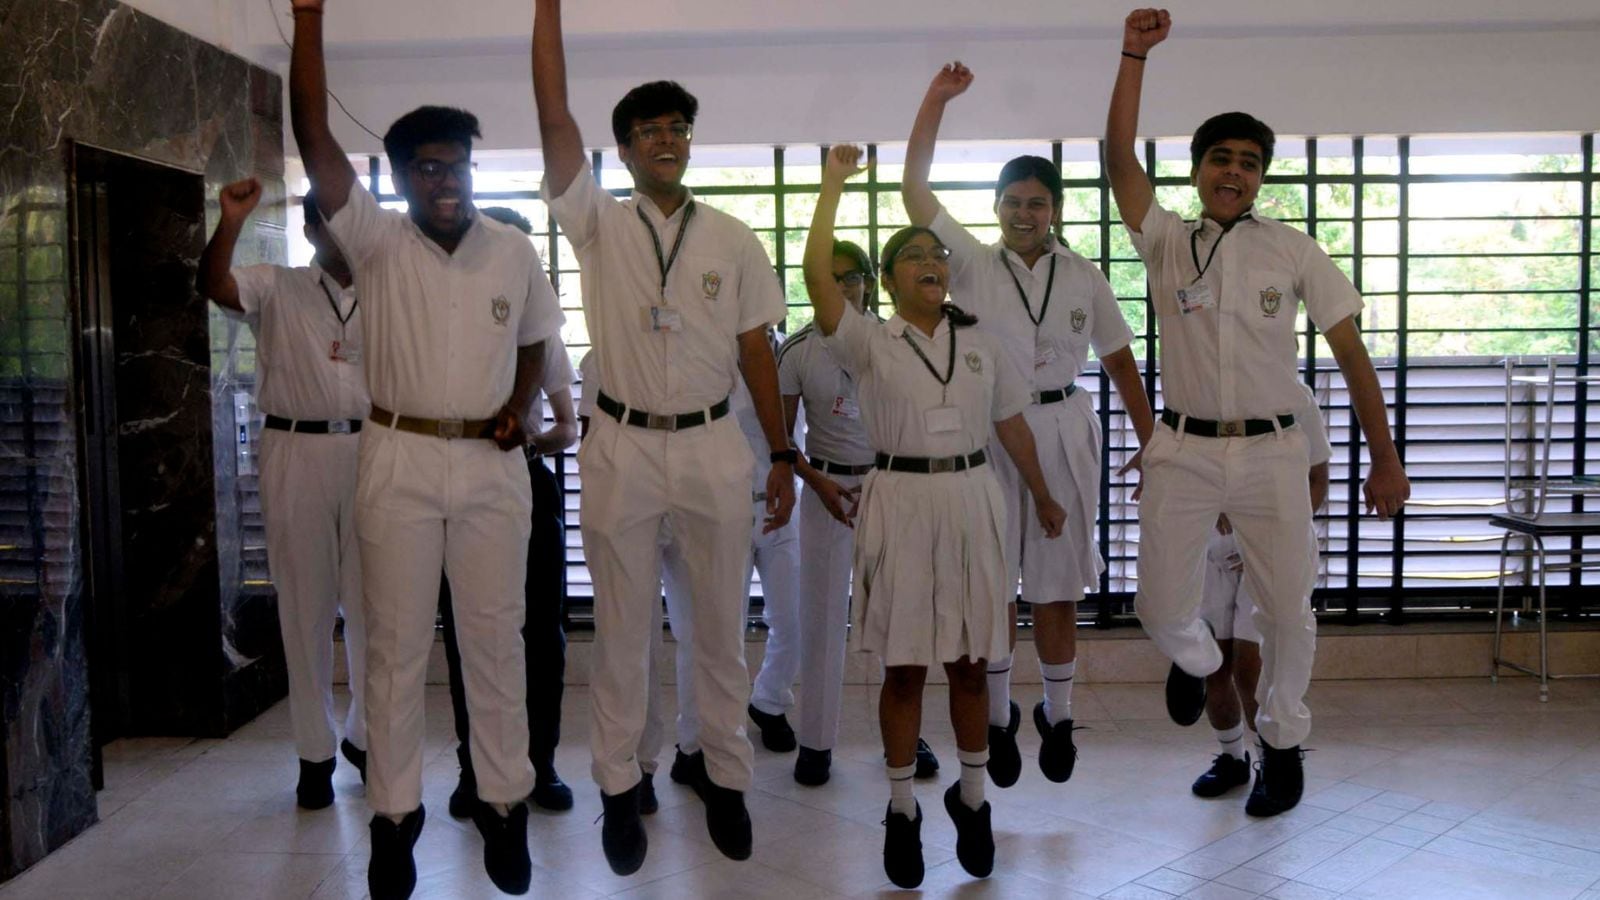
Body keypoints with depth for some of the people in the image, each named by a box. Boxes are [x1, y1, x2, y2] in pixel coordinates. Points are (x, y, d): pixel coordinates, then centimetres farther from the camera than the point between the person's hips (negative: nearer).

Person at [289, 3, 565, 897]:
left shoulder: (515, 250, 3)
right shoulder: (378, 242, -3)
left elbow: (534, 342, 16)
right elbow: (315, 139, -14)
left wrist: (521, 406, -4)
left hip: (492, 464, 1)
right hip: (398, 461, -1)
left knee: (496, 639, 8)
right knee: (397, 643, 7)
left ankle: (505, 805, 21)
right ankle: (395, 813, 20)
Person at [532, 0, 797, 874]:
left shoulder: (734, 240, 5)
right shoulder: (599, 223, 2)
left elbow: (757, 352, 6)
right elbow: (554, 118, -8)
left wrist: (782, 456, 2)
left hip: (712, 448, 1)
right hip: (622, 447, -1)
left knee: (721, 625, 9)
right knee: (621, 629, 7)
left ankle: (726, 777, 24)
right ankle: (619, 787, 20)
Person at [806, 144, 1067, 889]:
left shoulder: (981, 345, 9)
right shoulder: (869, 343, -2)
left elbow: (1012, 425, 17)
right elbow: (817, 275, -17)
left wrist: (1043, 496, 23)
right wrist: (834, 183, -13)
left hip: (971, 500, 3)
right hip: (901, 501, -3)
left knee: (969, 663, 10)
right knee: (905, 666, 4)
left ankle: (971, 797, 27)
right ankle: (902, 810, 18)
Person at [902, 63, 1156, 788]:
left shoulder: (1084, 278, 5)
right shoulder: (972, 264, 1)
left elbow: (1119, 361, 10)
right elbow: (914, 189, -6)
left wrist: (1149, 443, 6)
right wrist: (936, 101, -11)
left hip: (1063, 433, 1)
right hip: (986, 434, -1)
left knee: (1056, 586, 7)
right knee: (991, 586, 5)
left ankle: (1057, 716, 24)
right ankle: (998, 717, 19)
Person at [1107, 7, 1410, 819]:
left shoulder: (1293, 250, 2)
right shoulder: (1166, 241, 4)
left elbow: (1349, 353, 1)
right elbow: (1119, 157, -8)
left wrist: (1384, 458, -3)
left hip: (1270, 452, 0)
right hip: (1184, 449, 0)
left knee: (1287, 610, 5)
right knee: (1160, 607, -1)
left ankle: (1282, 743, 29)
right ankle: (1195, 660, 36)